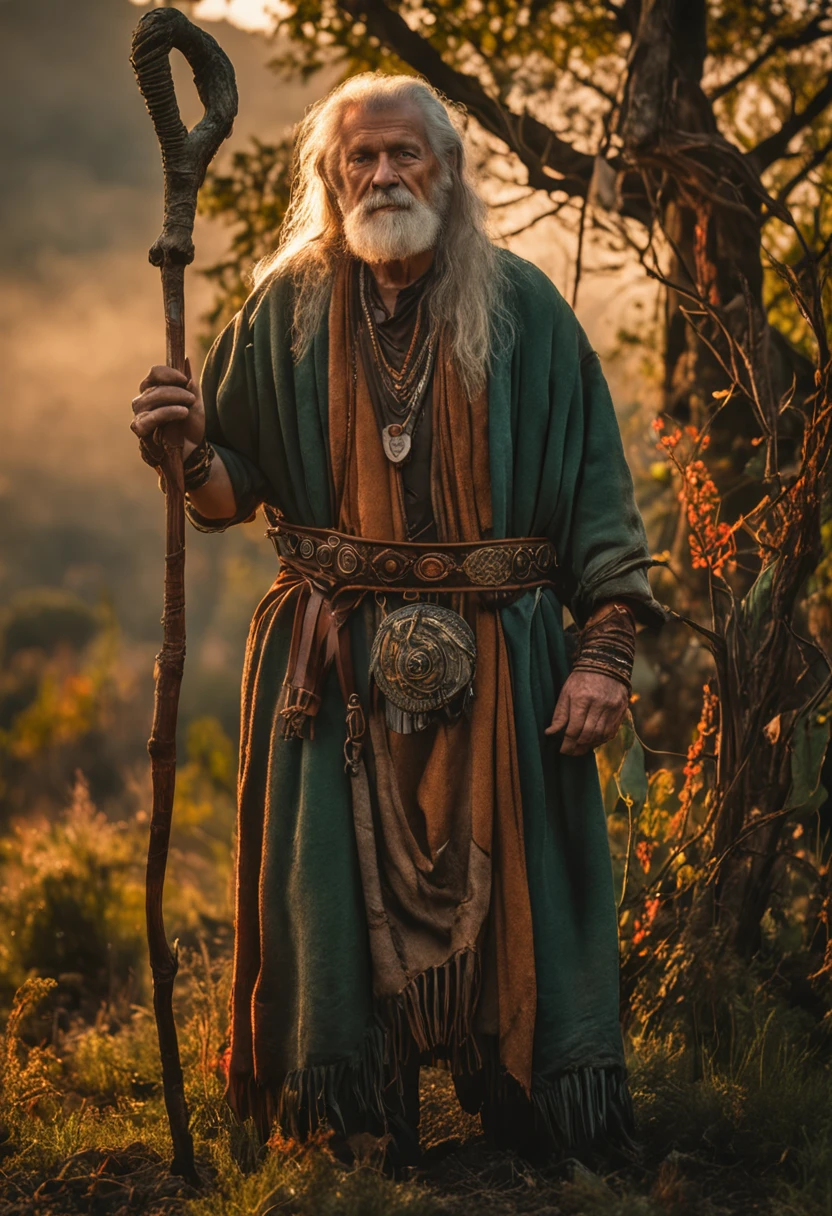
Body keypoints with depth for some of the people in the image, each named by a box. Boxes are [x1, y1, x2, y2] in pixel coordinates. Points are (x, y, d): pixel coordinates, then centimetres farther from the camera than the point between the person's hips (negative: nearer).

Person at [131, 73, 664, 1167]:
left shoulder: (520, 307, 4)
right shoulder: (286, 313, 7)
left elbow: (595, 479, 1)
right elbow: (231, 492, 9)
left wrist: (607, 647, -8)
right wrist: (189, 450, -15)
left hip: (496, 665, -1)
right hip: (336, 668, 1)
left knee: (509, 901, -2)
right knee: (342, 904, 2)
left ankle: (528, 1125, 13)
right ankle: (364, 1149, 15)